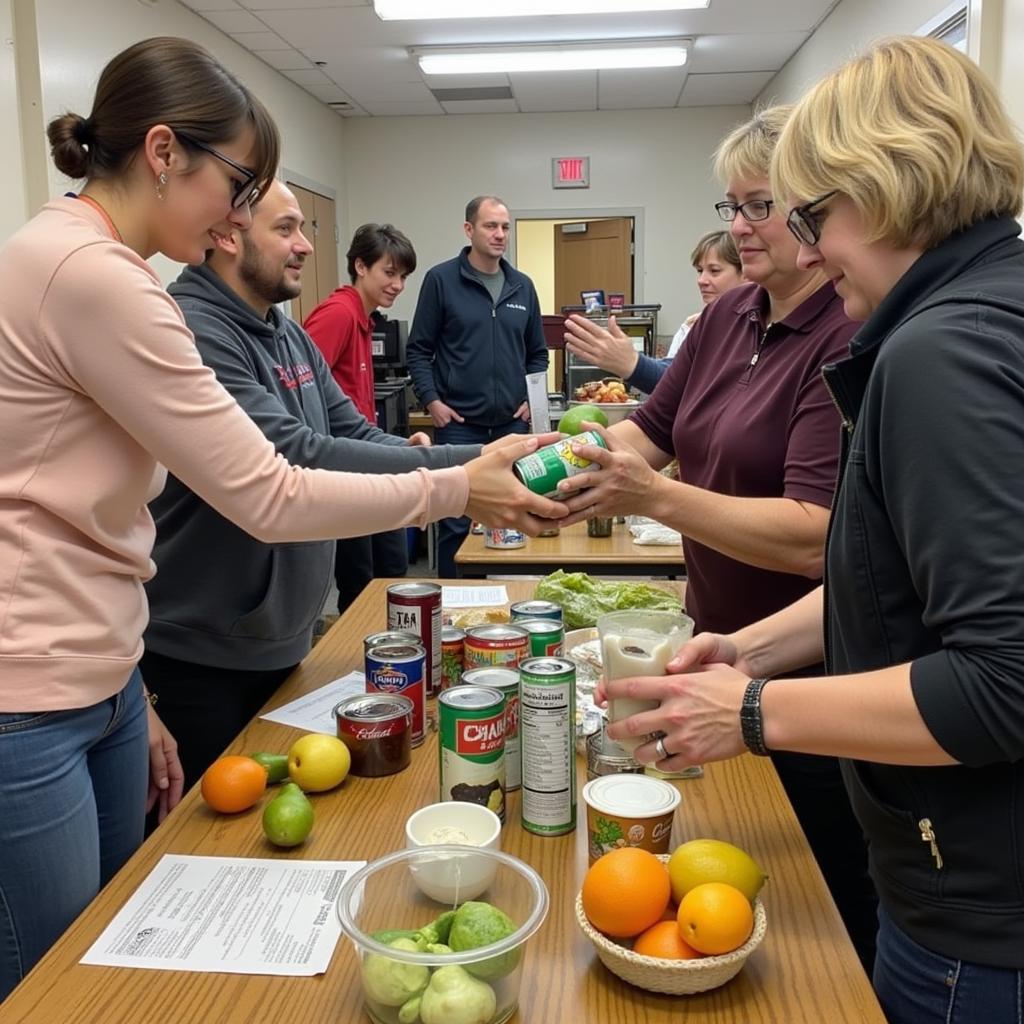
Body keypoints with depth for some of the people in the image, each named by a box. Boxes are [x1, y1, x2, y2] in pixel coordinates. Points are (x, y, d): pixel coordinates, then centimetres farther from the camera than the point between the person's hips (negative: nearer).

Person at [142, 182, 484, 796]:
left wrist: (476, 464, -11)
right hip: (202, 658, -8)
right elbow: (292, 457, -31)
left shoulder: (290, 336, 9)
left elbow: (356, 435, 5)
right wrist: (456, 469, -32)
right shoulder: (193, 332, -21)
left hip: (280, 641, 9)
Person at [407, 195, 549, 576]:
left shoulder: (522, 286, 11)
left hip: (512, 423, 4)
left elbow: (538, 352, 17)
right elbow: (418, 349, -1)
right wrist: (430, 400, -11)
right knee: (456, 520, 1)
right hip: (459, 424, -4)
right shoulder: (441, 280, -2)